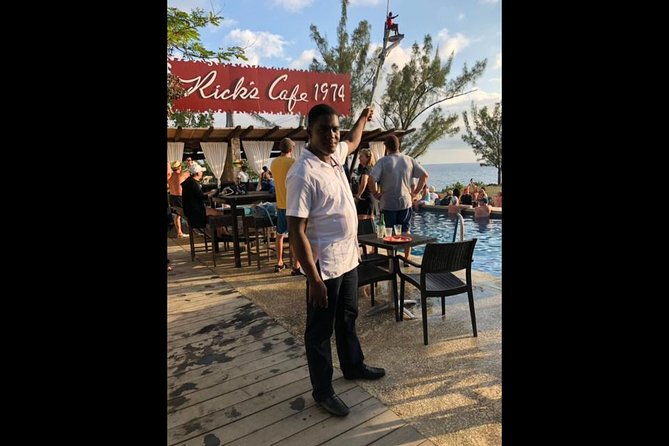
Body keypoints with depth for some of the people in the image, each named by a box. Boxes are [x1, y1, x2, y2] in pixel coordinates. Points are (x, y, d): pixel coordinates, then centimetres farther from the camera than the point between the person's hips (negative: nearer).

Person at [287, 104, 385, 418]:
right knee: (320, 330, 9)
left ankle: (353, 366, 46)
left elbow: (353, 142, 30)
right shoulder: (303, 173, -22)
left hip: (349, 258, 9)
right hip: (325, 266, -8)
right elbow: (296, 231, -24)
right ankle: (322, 390, 27)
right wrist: (313, 278, -24)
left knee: (347, 318, 25)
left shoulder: (335, 155, 3)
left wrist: (363, 118, 42)